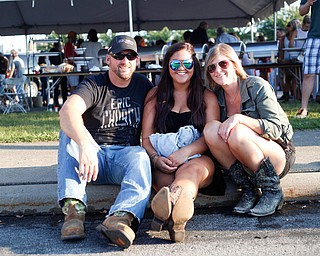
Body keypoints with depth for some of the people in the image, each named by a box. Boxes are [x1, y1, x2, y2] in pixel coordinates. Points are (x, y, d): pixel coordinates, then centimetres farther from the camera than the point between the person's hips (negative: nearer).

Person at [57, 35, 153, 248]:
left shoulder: (143, 84, 11)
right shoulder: (94, 86, -3)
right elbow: (68, 111, -24)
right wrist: (85, 145, -44)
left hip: (127, 153, 1)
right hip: (93, 156, -1)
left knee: (141, 157, -32)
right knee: (70, 131, -28)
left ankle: (121, 217, -60)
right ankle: (74, 207, -41)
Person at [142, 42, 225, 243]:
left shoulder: (207, 97, 14)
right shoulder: (156, 95, 17)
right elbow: (146, 138, 11)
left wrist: (185, 152, -19)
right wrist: (156, 159, -12)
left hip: (199, 158, -2)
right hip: (164, 163, 2)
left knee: (191, 168, -39)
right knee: (164, 175, -35)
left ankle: (171, 199, -71)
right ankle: (177, 213, -65)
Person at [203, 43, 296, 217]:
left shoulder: (257, 86, -10)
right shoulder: (216, 97, 5)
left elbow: (276, 128, -17)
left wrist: (239, 118, -29)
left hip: (279, 157, -5)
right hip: (245, 163, 5)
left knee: (236, 133, -33)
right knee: (211, 128, -20)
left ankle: (273, 190, -15)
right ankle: (248, 190, -14)